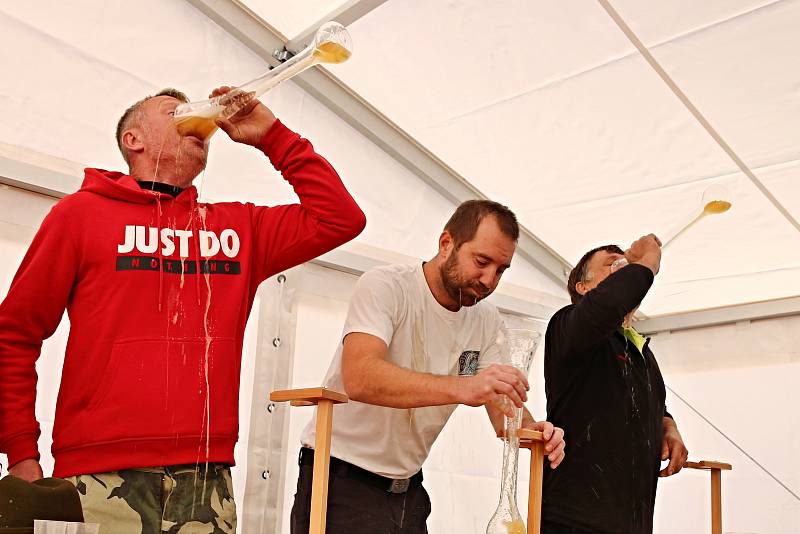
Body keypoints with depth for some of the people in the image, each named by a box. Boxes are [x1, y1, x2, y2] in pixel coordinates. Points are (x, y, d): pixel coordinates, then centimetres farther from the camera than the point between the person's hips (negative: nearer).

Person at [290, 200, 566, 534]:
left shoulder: (487, 319, 2)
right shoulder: (385, 287, -17)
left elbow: (503, 407, 0)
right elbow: (360, 378, -34)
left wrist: (530, 430, -23)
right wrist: (461, 387, -45)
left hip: (409, 488, 6)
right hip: (342, 479, -6)